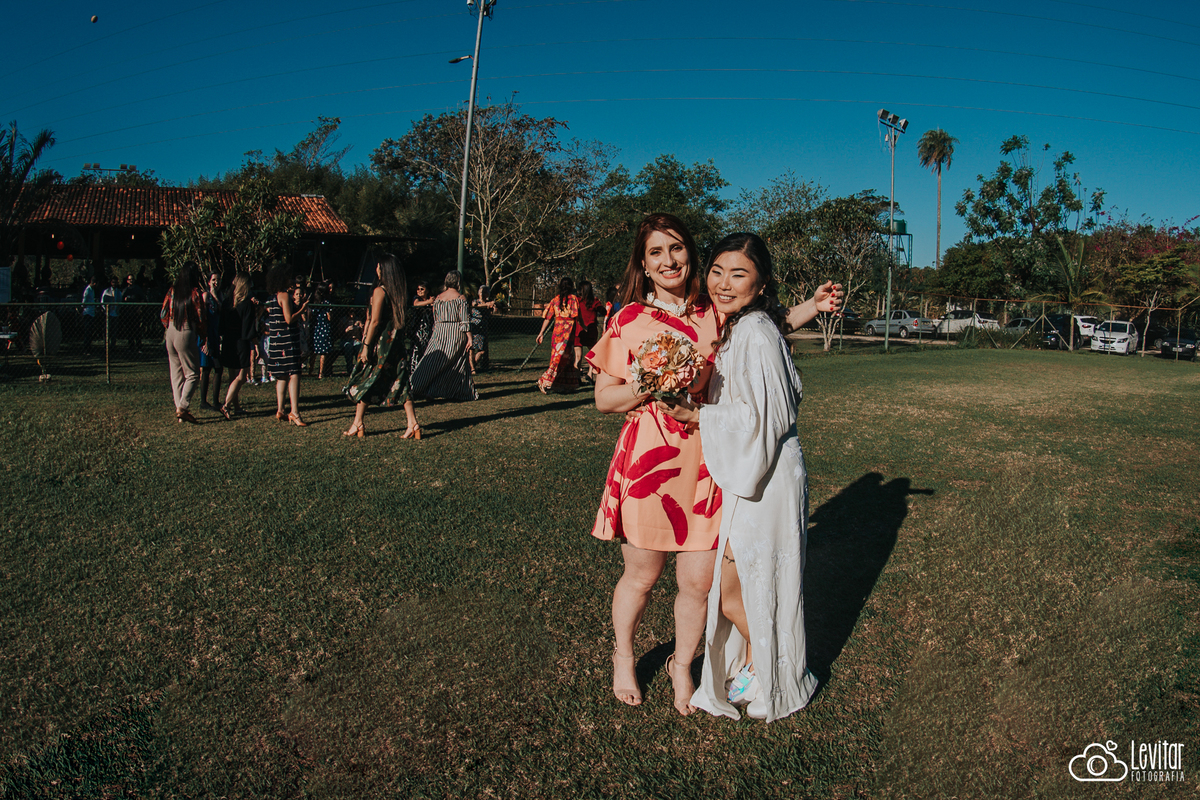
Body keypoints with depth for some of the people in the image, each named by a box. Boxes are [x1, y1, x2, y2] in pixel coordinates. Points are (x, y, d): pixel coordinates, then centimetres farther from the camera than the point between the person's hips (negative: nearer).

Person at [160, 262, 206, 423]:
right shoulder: (194, 293, -9)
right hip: (186, 335, -6)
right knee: (192, 373, 2)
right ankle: (182, 407, -11)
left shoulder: (172, 291, 6)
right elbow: (200, 318, -10)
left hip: (171, 334, 6)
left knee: (176, 374, 12)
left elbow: (163, 314, 8)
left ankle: (179, 408, 15)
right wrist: (202, 335, 4)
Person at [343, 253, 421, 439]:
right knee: (400, 381, 6)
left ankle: (357, 425, 13)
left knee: (364, 381, 6)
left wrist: (366, 346, -13)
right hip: (397, 340, 6)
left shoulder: (379, 291, -13)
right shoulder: (402, 291, 6)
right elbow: (403, 318, 9)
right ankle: (412, 424, 0)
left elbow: (375, 321, -16)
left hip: (380, 341, -6)